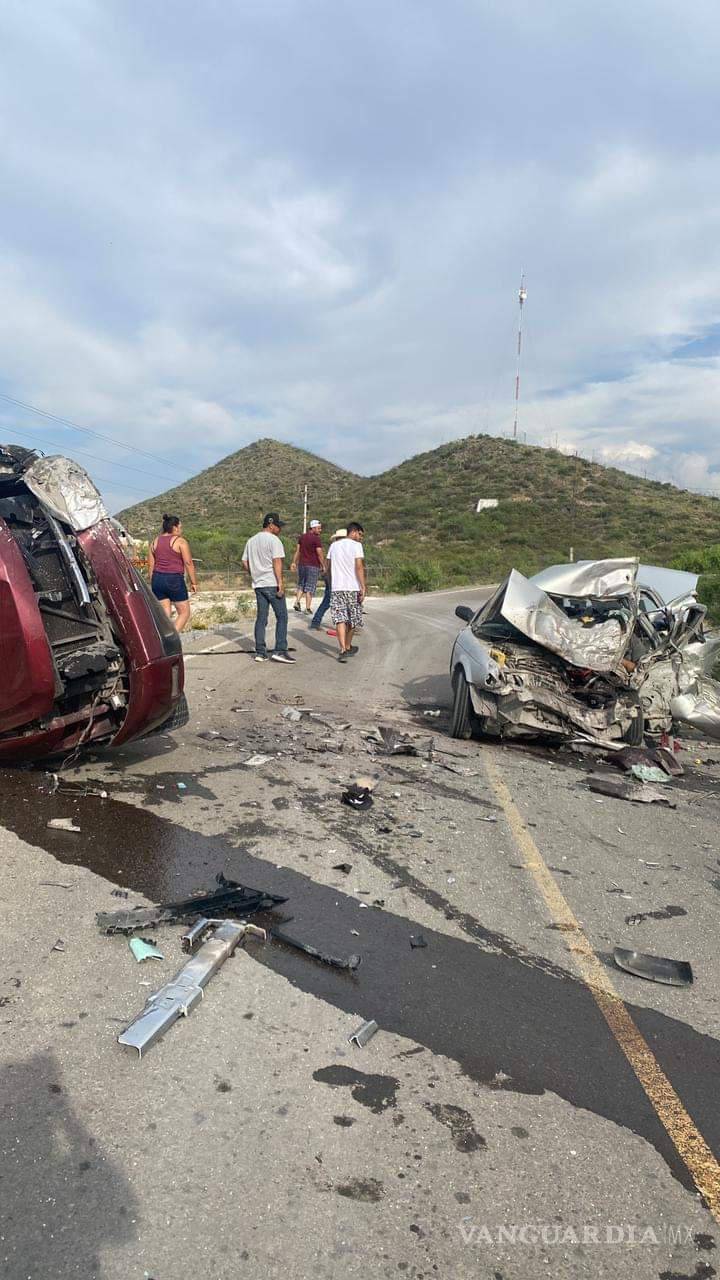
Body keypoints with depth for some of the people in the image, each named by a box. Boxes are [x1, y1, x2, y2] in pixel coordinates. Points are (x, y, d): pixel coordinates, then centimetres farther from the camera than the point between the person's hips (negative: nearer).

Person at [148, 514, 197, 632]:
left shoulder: (155, 541, 12)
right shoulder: (180, 541, -6)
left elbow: (151, 564, 12)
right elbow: (188, 563, -10)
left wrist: (153, 583, 18)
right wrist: (194, 582, -4)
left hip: (157, 579, 6)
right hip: (175, 580, -6)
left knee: (165, 613, 10)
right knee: (184, 613, 4)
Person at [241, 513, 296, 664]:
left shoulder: (251, 541, 15)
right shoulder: (273, 540, -9)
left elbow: (245, 563, 16)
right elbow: (277, 562, -16)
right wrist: (280, 583, -18)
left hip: (258, 584, 7)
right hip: (272, 584, -7)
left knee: (261, 618, 9)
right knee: (281, 617, -1)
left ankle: (260, 652, 8)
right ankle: (280, 651, -7)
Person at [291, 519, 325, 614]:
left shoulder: (302, 537, 9)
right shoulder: (317, 539, -11)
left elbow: (297, 551, 10)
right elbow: (319, 554, -14)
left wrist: (294, 562, 14)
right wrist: (323, 566, -6)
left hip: (302, 564, 6)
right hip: (313, 566, -6)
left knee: (301, 585, 18)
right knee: (310, 587, 0)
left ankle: (297, 602, 2)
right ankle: (308, 608, 1)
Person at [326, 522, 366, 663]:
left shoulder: (334, 545, 12)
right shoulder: (356, 545, -5)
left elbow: (329, 567, 16)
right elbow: (359, 567, -13)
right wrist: (363, 588, -13)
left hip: (336, 587, 4)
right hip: (353, 587, -4)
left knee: (340, 619, -1)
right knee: (352, 619, 13)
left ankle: (343, 650, -12)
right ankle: (348, 647, 28)